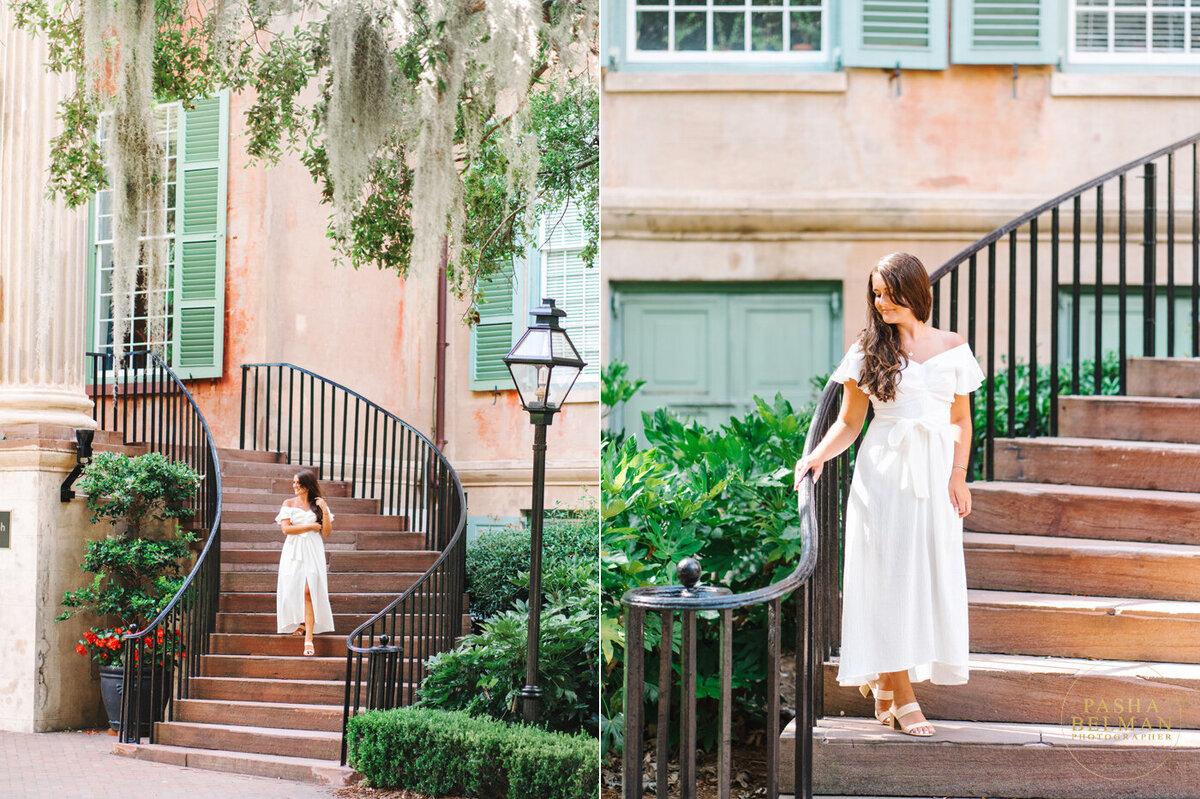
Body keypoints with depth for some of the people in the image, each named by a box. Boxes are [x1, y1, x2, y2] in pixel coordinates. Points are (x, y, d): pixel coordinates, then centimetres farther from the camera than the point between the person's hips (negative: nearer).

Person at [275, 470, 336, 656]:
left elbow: (326, 532, 4)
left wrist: (325, 511, -8)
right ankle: (299, 623, 27)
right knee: (292, 589, -1)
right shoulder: (289, 504, 7)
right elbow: (286, 529, -4)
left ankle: (309, 637, -16)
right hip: (293, 551, 2)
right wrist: (311, 526, -6)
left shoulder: (319, 504, 7)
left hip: (313, 551, -2)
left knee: (309, 591, -13)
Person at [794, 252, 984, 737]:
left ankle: (885, 683, 14)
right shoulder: (869, 351, 5)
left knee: (932, 577, -1)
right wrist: (818, 455, -10)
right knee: (889, 575, -6)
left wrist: (958, 474, 1)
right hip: (883, 472, -2)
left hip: (935, 473, 2)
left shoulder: (952, 348, 9)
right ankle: (901, 699, -3)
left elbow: (960, 420, 13)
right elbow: (849, 422, 7)